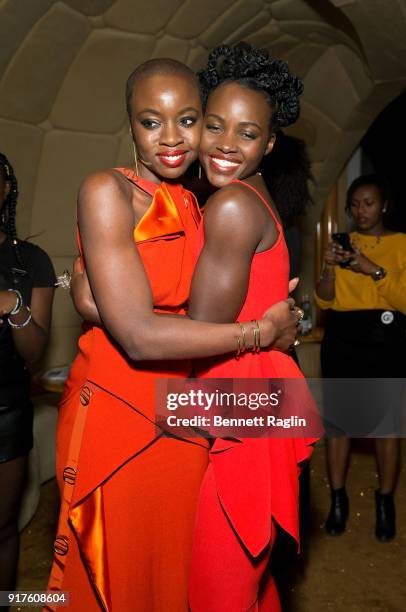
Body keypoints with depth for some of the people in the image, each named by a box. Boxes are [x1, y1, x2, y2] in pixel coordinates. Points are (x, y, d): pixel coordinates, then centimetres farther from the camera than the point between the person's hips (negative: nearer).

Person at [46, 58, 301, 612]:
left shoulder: (193, 204, 6)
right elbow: (140, 336, -22)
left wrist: (271, 303, -8)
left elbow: (197, 309, 7)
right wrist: (262, 330, -14)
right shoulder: (108, 191, -14)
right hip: (118, 414, -5)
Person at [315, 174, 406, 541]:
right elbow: (325, 301, 7)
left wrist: (374, 270, -16)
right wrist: (329, 268, -10)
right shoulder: (343, 243, 13)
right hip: (341, 337, 3)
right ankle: (338, 500, 15)